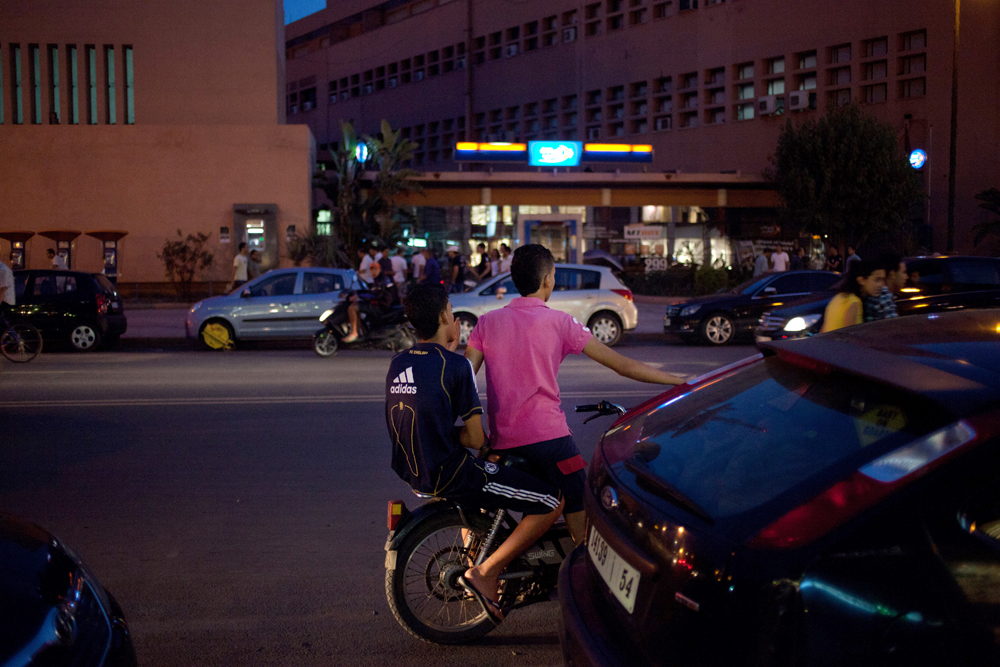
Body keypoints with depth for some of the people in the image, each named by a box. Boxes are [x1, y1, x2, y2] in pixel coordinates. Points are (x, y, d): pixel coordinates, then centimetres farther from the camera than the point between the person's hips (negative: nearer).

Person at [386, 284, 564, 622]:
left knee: (483, 469, 39)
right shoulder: (456, 366, -16)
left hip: (411, 473, 9)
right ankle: (484, 572, -4)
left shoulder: (397, 363, 6)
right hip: (449, 476, -9)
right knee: (552, 501, -4)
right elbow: (476, 439, -16)